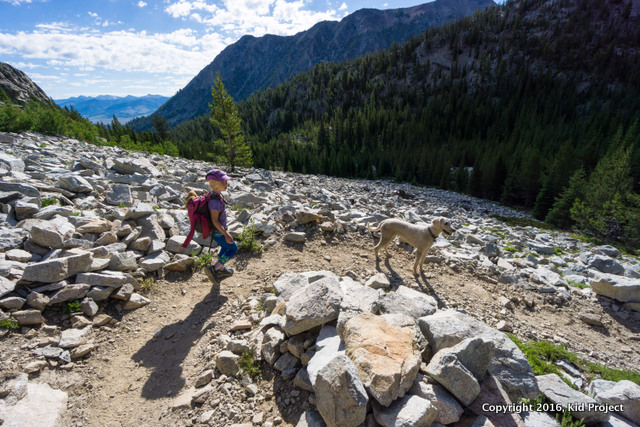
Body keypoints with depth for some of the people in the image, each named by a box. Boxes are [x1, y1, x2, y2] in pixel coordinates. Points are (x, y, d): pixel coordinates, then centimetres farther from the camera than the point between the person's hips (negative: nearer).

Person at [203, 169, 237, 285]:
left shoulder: (217, 195, 0)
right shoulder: (215, 200, -31)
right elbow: (214, 220, -28)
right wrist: (226, 235, -23)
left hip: (219, 229, 9)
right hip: (218, 232, -9)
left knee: (225, 247, 27)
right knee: (233, 249, 6)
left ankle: (221, 270, 44)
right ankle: (213, 269, 7)